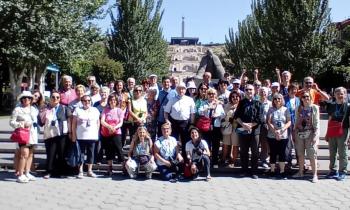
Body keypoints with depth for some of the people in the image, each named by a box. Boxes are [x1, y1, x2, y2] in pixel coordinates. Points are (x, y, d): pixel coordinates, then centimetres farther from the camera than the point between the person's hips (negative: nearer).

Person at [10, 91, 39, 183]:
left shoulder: (34, 109, 15)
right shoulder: (17, 109, -1)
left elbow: (37, 120, 21)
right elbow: (12, 122, -5)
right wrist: (22, 124, -14)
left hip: (32, 135, 6)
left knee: (30, 154, 9)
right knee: (24, 154, -15)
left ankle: (27, 173, 18)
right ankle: (20, 175, -10)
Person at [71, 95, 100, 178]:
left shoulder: (95, 110, 10)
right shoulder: (78, 110, 5)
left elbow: (98, 123, 11)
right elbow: (74, 123, 3)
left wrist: (97, 133, 2)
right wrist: (73, 134, -2)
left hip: (92, 136, 2)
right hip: (81, 136, -2)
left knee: (91, 153, 6)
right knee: (81, 153, 1)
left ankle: (90, 170, 15)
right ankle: (80, 171, 7)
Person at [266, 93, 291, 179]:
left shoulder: (285, 110, 3)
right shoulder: (271, 110, 2)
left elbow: (289, 122, -2)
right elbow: (268, 122, -5)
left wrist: (281, 130, -16)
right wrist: (275, 131, -16)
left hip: (283, 136, 0)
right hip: (272, 136, 0)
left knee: (282, 153, 3)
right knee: (273, 153, 5)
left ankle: (282, 172, 11)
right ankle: (272, 171, 16)